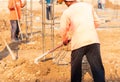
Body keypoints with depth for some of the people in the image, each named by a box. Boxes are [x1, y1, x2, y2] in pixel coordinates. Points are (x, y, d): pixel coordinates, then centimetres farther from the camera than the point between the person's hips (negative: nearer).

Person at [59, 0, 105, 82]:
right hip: (93, 41, 2)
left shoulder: (67, 12, 1)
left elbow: (63, 31, 3)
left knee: (76, 69, 19)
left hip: (78, 42, -2)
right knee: (97, 68, 1)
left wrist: (65, 40, 23)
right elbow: (97, 22, 17)